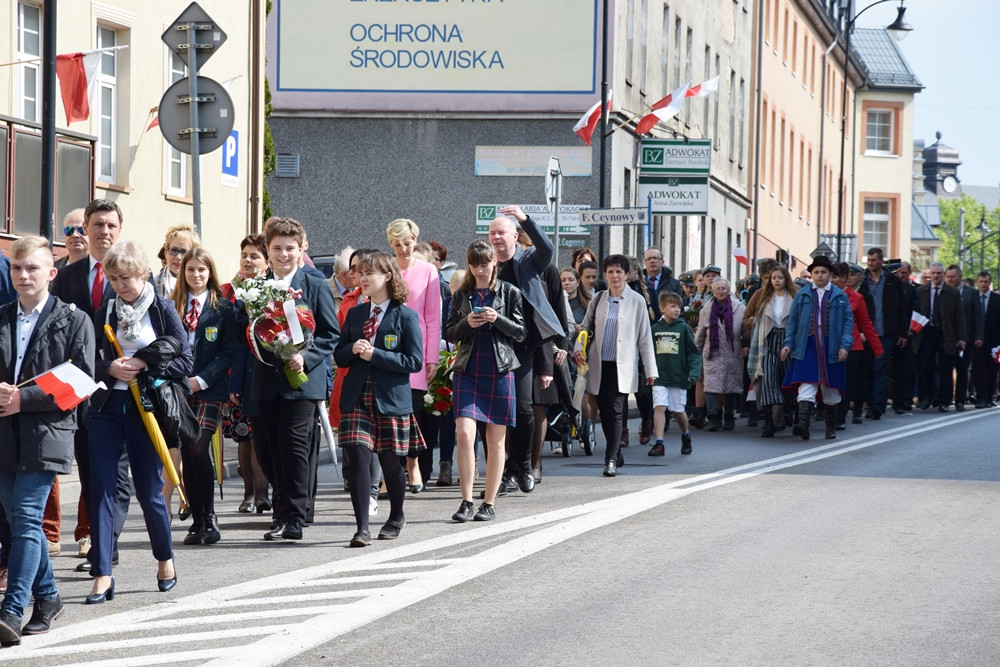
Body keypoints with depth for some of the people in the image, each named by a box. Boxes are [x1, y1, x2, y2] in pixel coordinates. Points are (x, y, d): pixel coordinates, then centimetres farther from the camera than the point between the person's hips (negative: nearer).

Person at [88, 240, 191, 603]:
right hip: (107, 406, 3)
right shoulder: (106, 310, 7)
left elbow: (185, 361, -5)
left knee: (149, 490, 5)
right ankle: (102, 574, -2)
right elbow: (89, 360, 8)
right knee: (101, 488, -4)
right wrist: (109, 368, -12)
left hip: (144, 408, -3)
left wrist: (144, 365, -16)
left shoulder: (162, 308, -2)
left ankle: (165, 559, 29)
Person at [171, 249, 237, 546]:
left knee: (199, 448, -16)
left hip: (209, 389, -3)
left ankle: (209, 518, -6)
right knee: (186, 454, 2)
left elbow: (228, 352, -1)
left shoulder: (222, 308, 3)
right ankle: (197, 521, 9)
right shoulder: (172, 306, 11)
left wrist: (202, 380, -10)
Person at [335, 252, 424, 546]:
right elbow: (339, 357, 14)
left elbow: (414, 362, -10)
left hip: (392, 399, -3)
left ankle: (396, 517, 31)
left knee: (390, 461, 7)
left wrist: (374, 355, -16)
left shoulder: (406, 316, -3)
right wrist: (353, 350, -9)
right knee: (359, 458, -10)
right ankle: (362, 528, -11)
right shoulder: (355, 314, 12)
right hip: (357, 398, 3)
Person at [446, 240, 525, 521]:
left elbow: (521, 332, 2)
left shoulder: (509, 292, 4)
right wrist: (467, 324, -10)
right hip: (467, 371, 1)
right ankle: (466, 502, -7)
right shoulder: (462, 294, 10)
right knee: (464, 434, -12)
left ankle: (489, 503, 11)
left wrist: (497, 319, -14)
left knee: (495, 440, 3)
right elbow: (450, 334, 10)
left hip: (499, 371, -1)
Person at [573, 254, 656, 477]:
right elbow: (586, 327, 16)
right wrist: (579, 348, -4)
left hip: (623, 366, -3)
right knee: (604, 412, 7)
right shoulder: (598, 299, 8)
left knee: (615, 411, -14)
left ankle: (611, 459, -14)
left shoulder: (636, 301, 2)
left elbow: (645, 337, 3)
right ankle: (616, 455, 21)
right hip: (599, 365, 3)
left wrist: (651, 369, 1)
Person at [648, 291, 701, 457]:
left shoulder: (683, 327, -2)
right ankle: (659, 443, -11)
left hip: (678, 376, -1)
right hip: (660, 376, 1)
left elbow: (693, 353, -3)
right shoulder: (655, 329, 4)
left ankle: (686, 435, 37)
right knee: (659, 407, -11)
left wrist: (694, 373, -13)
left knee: (678, 411, 10)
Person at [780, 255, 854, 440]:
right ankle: (803, 424, -24)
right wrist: (788, 343, 0)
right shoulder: (802, 295, 7)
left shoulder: (840, 296, 5)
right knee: (806, 384, -14)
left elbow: (848, 321, 4)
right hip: (807, 346, 0)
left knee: (830, 389, 9)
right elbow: (792, 321, 9)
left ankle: (831, 427, 21)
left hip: (831, 347, 0)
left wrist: (845, 345, -7)